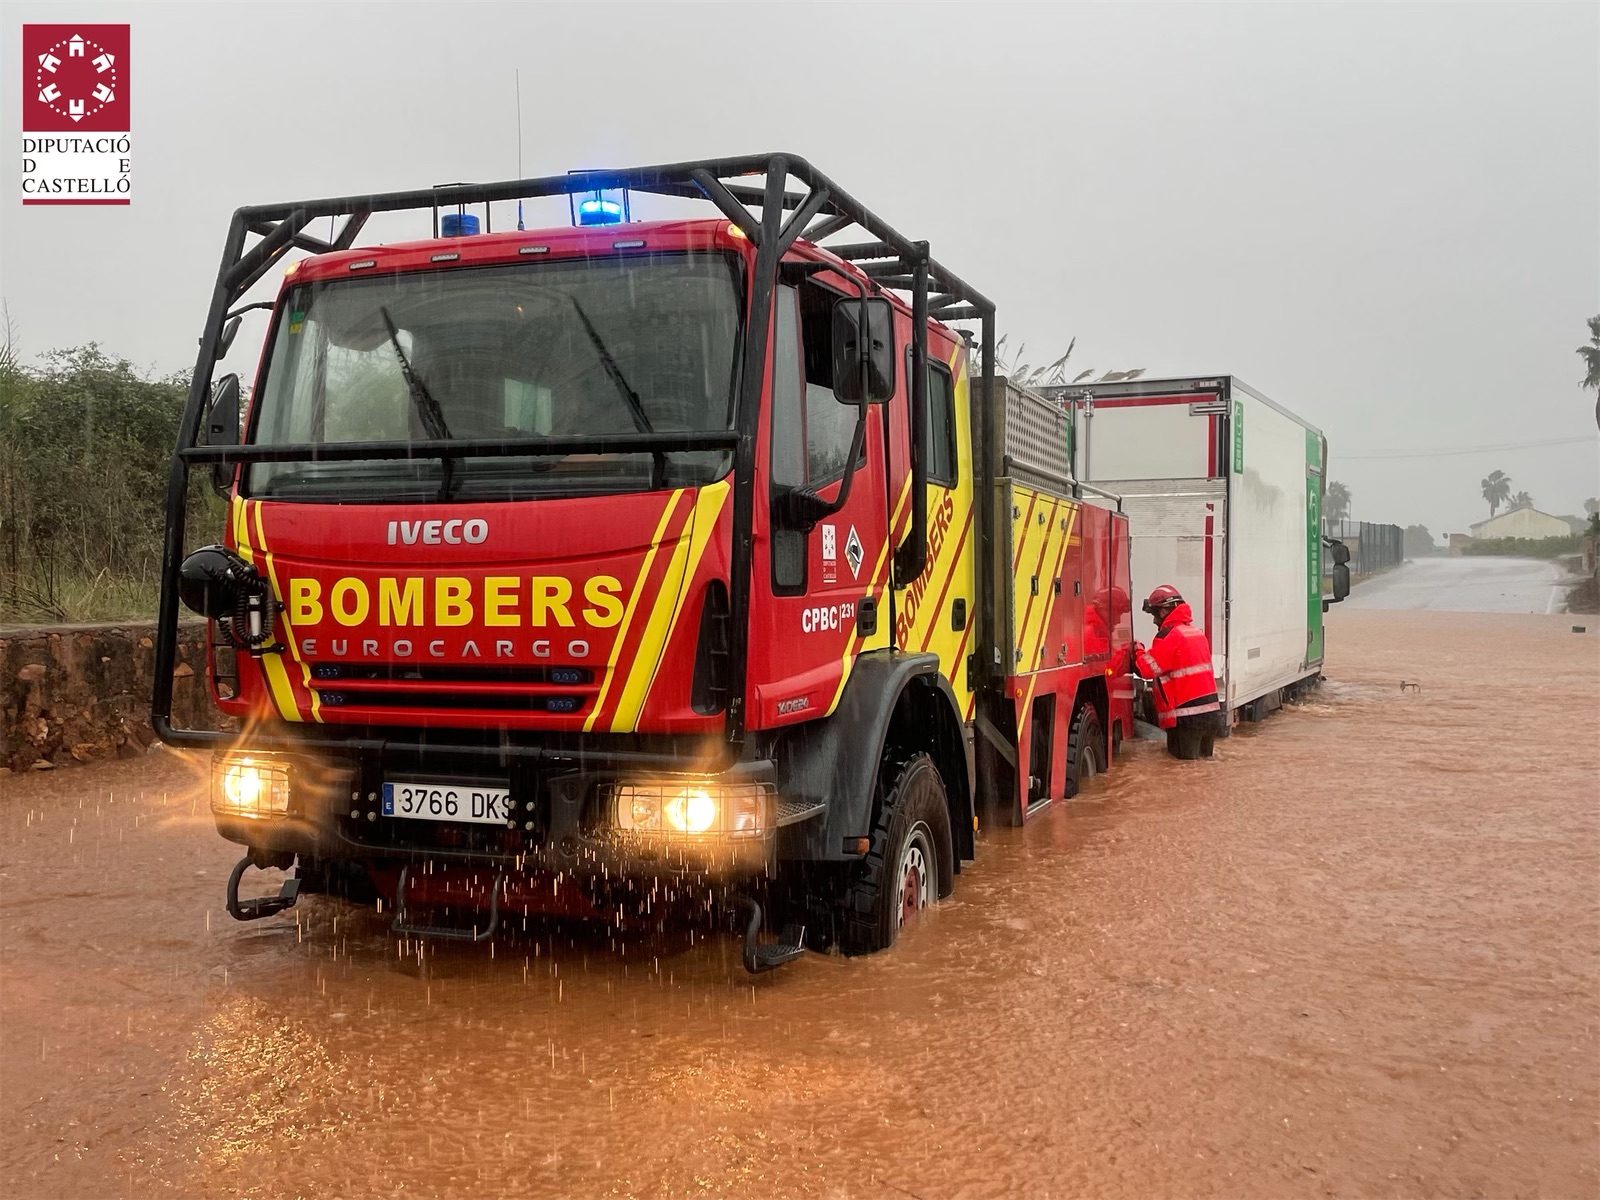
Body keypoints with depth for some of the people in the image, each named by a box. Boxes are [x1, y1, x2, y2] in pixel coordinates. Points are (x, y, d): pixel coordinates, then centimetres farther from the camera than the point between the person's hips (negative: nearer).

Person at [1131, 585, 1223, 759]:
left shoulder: (1170, 635, -12)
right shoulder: (1197, 633, 16)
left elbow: (1145, 669, -10)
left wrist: (1137, 651, 8)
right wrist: (1158, 683, 20)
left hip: (1187, 717, -8)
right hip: (1212, 713, 8)